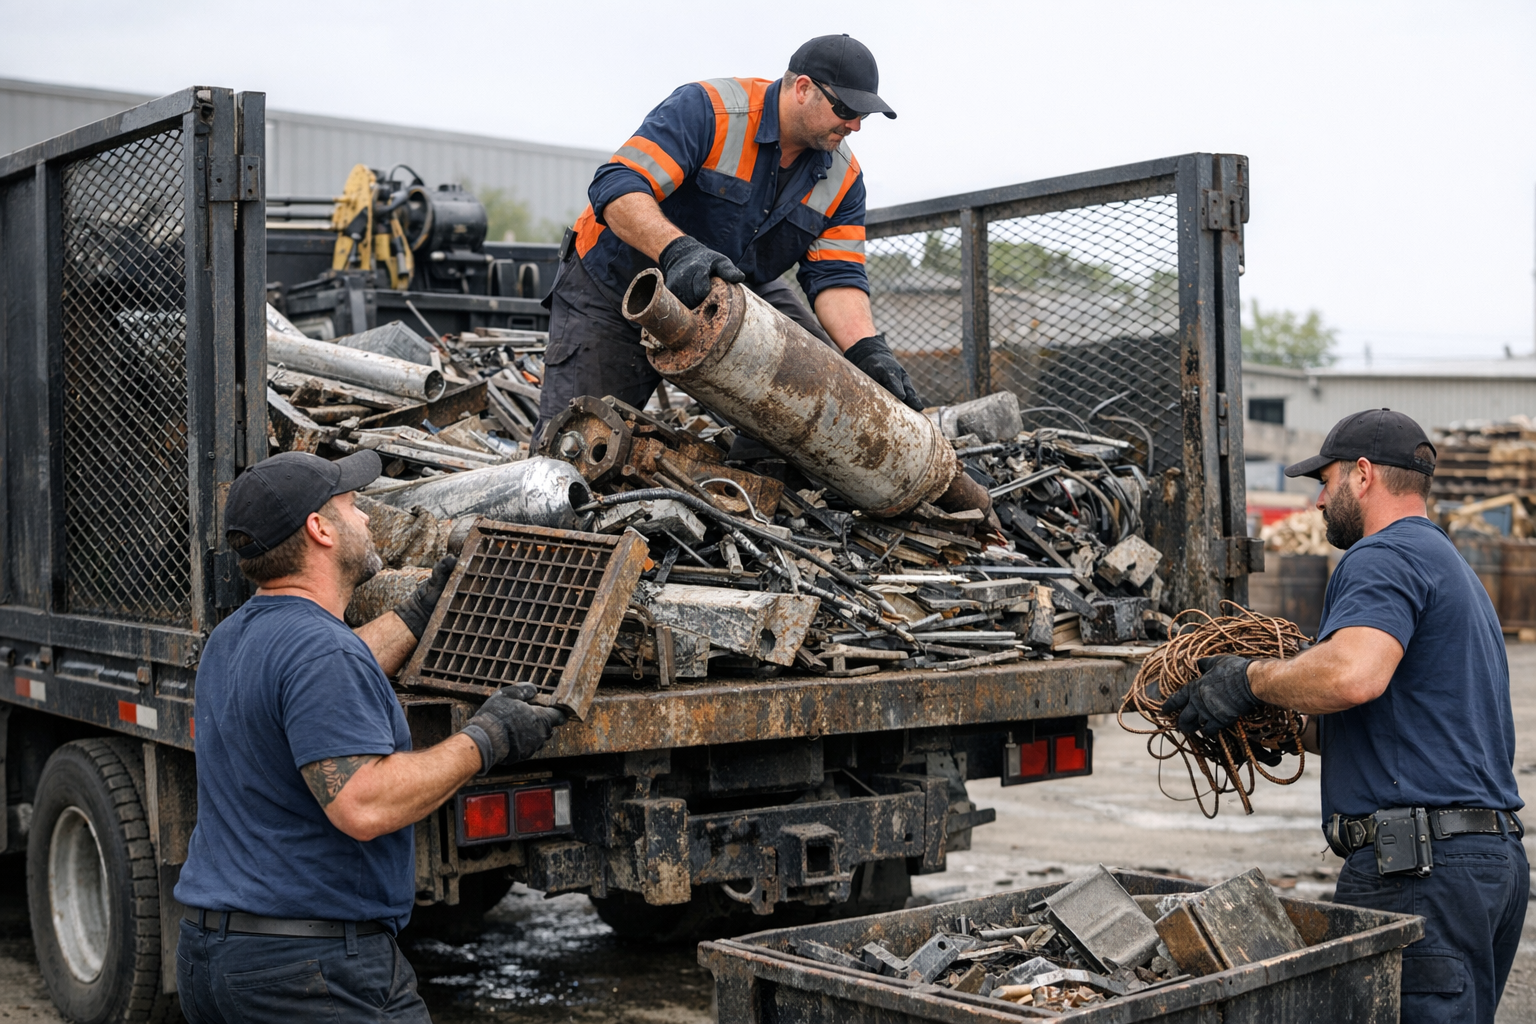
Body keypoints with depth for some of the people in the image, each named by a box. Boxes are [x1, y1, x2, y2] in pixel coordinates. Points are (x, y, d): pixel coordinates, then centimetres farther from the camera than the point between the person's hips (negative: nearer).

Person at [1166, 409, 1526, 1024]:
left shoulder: (1383, 557, -8)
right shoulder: (1455, 569, 26)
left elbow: (1354, 674, -29)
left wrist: (1252, 680, -13)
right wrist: (1290, 729, 23)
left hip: (1415, 866, -11)